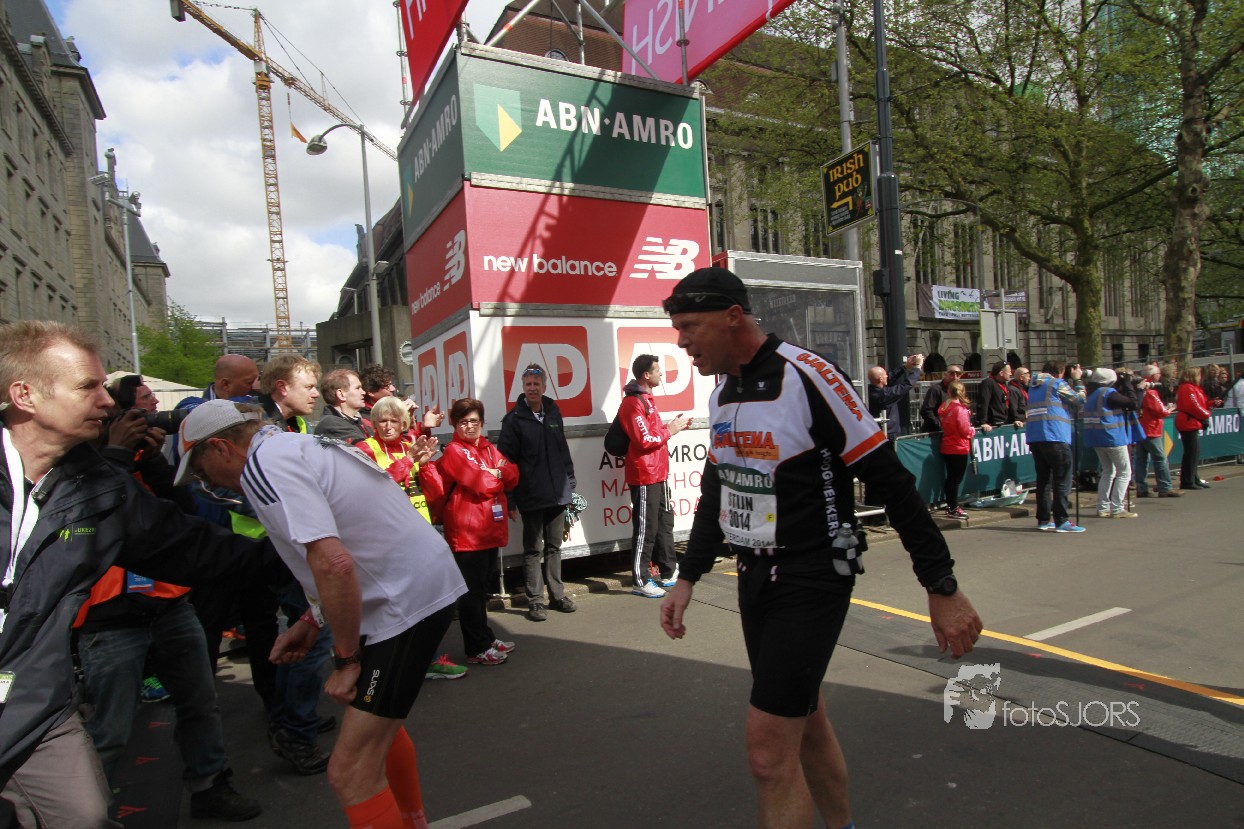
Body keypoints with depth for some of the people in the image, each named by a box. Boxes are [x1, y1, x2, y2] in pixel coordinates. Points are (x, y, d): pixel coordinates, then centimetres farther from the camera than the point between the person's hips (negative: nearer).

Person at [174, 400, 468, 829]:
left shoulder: (263, 464, -15)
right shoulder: (294, 444, 14)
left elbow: (334, 564, -28)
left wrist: (346, 658, -16)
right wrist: (311, 621, 20)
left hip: (410, 596, -11)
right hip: (426, 580, 11)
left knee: (351, 772, -6)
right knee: (379, 720, 30)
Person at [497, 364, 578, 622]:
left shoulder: (553, 413, 9)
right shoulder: (514, 419, -6)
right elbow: (506, 460, -9)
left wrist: (570, 483, 10)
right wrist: (510, 499, -13)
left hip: (558, 494, 5)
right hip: (531, 497, -5)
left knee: (554, 547, 14)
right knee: (533, 550, 5)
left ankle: (557, 595, 25)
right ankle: (535, 601, 13)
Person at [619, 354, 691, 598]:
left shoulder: (646, 399, 16)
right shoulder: (633, 403, -16)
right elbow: (645, 441, -20)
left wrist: (672, 425, 9)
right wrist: (670, 431, -9)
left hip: (658, 474, 10)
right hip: (644, 477, -10)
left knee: (665, 524, 17)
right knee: (645, 530, -3)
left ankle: (669, 573, 29)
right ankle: (640, 581, 7)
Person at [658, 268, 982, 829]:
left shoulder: (808, 378, -18)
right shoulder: (721, 393, 6)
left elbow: (892, 482, -16)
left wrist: (942, 587, -14)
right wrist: (687, 579, 15)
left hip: (812, 583, -7)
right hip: (754, 580, 8)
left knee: (769, 751, -5)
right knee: (806, 724, 21)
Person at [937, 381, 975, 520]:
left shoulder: (943, 408, 3)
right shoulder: (960, 409, -17)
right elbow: (965, 430, -17)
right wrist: (972, 430, 5)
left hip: (946, 448, 7)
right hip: (959, 448, -7)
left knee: (951, 477, 15)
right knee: (957, 478, -2)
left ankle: (950, 505, 24)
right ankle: (953, 509, 1)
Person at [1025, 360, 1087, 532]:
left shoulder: (1034, 384, 19)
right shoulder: (1057, 383, -1)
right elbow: (1080, 399, 5)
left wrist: (1071, 380, 23)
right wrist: (1077, 380, 16)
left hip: (1034, 436, 7)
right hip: (1054, 436, -7)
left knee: (1043, 478, 11)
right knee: (1062, 480, -2)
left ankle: (1044, 520, 12)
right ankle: (1062, 521, -4)